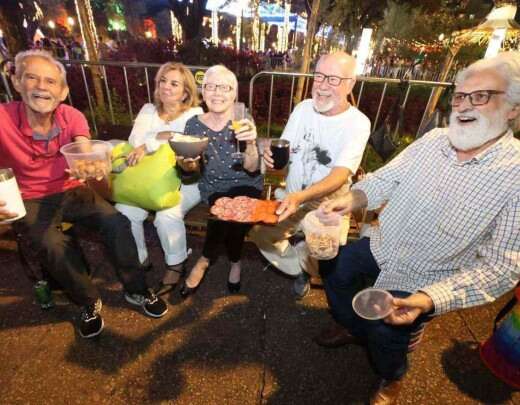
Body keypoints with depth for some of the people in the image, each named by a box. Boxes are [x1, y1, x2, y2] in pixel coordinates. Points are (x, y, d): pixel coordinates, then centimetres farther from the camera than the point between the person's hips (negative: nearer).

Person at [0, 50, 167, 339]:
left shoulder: (73, 117, -9)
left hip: (71, 191, 2)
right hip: (29, 201, -1)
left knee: (117, 222, -21)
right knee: (55, 246, -29)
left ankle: (137, 290, -2)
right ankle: (90, 301, -1)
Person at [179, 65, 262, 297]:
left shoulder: (242, 122, -7)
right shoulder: (194, 124, -3)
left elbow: (251, 168, -16)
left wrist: (251, 143, -35)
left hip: (245, 185, 0)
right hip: (213, 187, 1)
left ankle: (205, 260, 2)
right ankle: (235, 260, 1)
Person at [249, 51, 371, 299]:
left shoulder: (358, 123, -12)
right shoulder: (303, 108, 1)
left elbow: (340, 175, -24)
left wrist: (300, 196, -42)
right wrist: (272, 158, -21)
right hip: (289, 196, 3)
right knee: (259, 232, -17)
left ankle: (297, 260, 17)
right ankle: (300, 269, 13)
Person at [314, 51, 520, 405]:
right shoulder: (433, 140, -9)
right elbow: (386, 179, -3)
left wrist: (428, 299, -35)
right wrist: (350, 200, -23)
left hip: (419, 283, -5)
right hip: (380, 248, 6)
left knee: (387, 339, 11)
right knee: (332, 266, 18)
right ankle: (354, 326, 46)